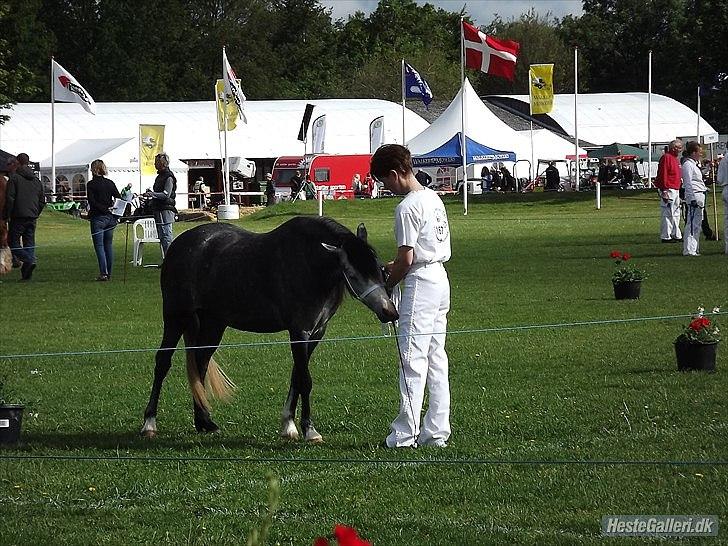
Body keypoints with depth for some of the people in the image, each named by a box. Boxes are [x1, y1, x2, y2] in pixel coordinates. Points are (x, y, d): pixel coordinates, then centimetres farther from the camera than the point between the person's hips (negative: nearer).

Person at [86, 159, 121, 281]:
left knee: (99, 245, -4)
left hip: (97, 218, -5)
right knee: (109, 245, 11)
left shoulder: (91, 184, -7)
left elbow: (92, 202, -14)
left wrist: (105, 209, -12)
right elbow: (119, 199, 5)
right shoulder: (110, 183, 6)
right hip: (110, 218, 5)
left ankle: (103, 273, -13)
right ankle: (109, 273, 12)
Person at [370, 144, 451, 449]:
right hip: (440, 278, 9)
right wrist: (396, 267, 18)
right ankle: (437, 431, 11)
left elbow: (406, 258, -17)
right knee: (436, 357, 10)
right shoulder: (433, 198, 13)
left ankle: (406, 433, -8)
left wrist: (388, 284, -1)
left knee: (413, 358, -7)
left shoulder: (407, 208, -16)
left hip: (420, 284, -9)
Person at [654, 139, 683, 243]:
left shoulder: (675, 159, 19)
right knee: (667, 214, -7)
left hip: (676, 190, 10)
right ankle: (665, 237, -5)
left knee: (676, 214, 15)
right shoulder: (666, 157, -12)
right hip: (668, 190, -10)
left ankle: (676, 235, 22)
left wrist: (679, 190, 23)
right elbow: (663, 175, -18)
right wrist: (664, 191, -23)